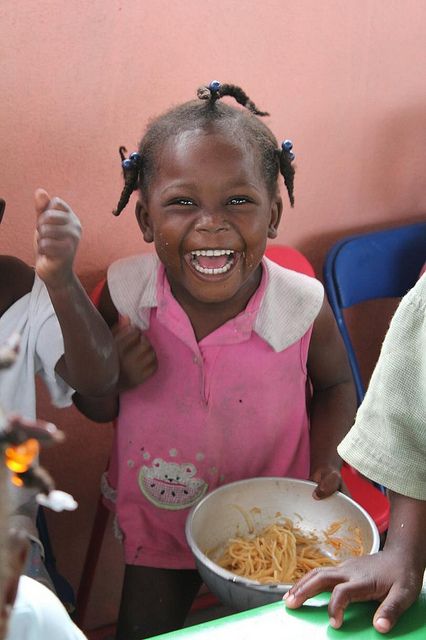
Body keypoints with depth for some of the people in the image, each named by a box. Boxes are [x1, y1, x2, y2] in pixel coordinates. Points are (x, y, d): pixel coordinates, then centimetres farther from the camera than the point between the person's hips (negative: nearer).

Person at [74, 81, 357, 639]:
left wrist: (326, 456, -14)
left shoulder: (302, 307, -22)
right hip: (158, 515, 1)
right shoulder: (125, 295, -20)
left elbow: (334, 383, 1)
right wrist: (114, 375, -26)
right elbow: (96, 409, -5)